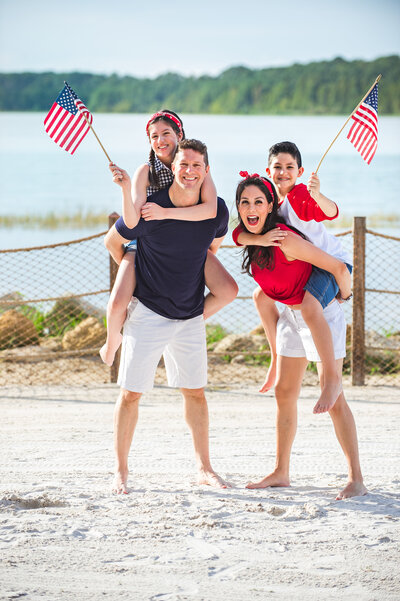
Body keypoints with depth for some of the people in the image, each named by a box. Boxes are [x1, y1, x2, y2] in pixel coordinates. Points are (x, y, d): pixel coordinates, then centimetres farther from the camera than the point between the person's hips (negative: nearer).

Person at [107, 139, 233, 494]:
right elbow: (114, 241, -1)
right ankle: (121, 471, 7)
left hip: (190, 315, 4)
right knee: (131, 392, -2)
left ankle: (204, 468, 20)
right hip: (148, 314, -4)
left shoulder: (217, 211, -6)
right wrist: (135, 278, 7)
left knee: (195, 392, 10)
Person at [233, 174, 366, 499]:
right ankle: (281, 472, 22)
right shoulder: (242, 238, -3)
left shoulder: (284, 240, -28)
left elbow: (337, 267, -22)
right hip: (291, 316, 8)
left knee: (333, 397, -10)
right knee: (284, 393, 11)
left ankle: (356, 479, -8)